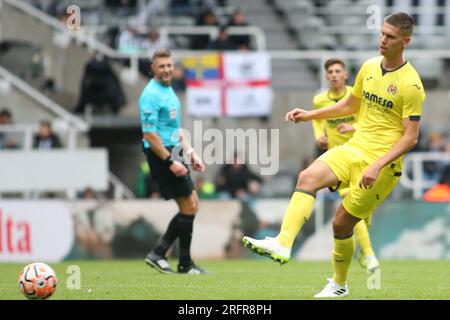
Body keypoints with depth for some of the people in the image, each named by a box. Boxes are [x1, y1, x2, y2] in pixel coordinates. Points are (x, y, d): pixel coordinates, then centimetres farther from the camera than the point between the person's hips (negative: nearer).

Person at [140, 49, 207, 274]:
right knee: (189, 207, -6)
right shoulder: (151, 95, -15)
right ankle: (185, 264, 3)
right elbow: (149, 134, -20)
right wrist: (170, 162, -21)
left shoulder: (168, 90, 16)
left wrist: (190, 152, 17)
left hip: (173, 152, 10)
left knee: (191, 206, 10)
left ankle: (158, 253, 11)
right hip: (161, 154, -10)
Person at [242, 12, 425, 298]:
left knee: (342, 224, -3)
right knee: (307, 178, -21)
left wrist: (377, 166, -24)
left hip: (383, 163, -6)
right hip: (354, 148, 6)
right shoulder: (369, 67, 10)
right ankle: (283, 245, -33)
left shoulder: (410, 84, -13)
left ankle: (339, 285, 21)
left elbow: (410, 137, -14)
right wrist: (310, 115, 16)